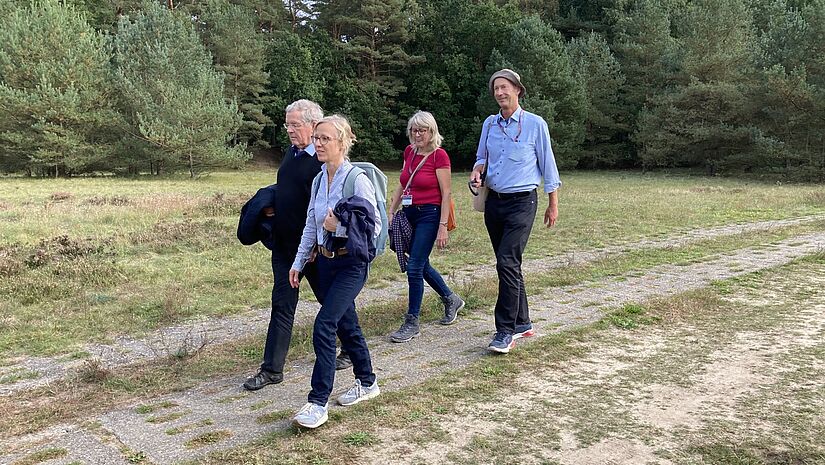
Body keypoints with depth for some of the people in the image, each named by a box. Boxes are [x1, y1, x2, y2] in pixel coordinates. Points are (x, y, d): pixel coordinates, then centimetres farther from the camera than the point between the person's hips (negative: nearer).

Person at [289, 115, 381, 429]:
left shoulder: (357, 179, -14)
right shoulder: (319, 179, 8)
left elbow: (375, 225, -13)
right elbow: (311, 225, 15)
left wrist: (339, 226, -22)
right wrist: (299, 262, 14)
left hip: (351, 264, -7)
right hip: (326, 261, 7)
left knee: (324, 325, -14)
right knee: (346, 324, 16)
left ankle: (318, 402, -6)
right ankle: (366, 383, 34)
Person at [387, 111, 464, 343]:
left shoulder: (439, 155, -11)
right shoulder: (409, 152, 8)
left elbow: (446, 194, -13)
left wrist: (443, 227, -16)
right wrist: (391, 212, 12)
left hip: (429, 215, -7)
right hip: (409, 213, 7)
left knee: (414, 267, -8)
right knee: (421, 265, 17)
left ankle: (412, 323, 5)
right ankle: (451, 300, 39)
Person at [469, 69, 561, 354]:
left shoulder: (535, 124, -4)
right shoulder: (489, 124, 9)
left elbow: (547, 164, 2)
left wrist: (553, 204, 4)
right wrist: (477, 170, -3)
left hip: (521, 202, -6)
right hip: (493, 202, 6)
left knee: (507, 263, -16)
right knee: (508, 265, 11)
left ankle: (506, 331, -10)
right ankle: (522, 323, 23)